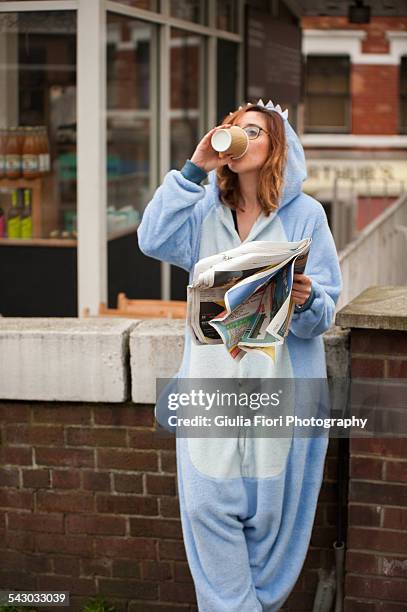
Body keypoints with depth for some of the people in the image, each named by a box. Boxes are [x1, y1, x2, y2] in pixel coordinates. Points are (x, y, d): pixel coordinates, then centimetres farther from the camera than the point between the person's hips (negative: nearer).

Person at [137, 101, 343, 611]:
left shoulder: (305, 214, 0)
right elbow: (154, 240, -10)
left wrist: (305, 301, -27)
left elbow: (323, 314, -3)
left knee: (271, 508, 4)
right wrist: (194, 169, -10)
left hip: (281, 385, -2)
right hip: (212, 382, 3)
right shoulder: (207, 210, 9)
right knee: (209, 505, -1)